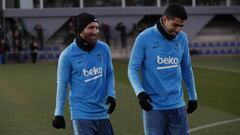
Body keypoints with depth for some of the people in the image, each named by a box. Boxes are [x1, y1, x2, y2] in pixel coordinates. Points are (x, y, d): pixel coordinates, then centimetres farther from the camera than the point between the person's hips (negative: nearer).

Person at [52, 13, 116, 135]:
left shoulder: (104, 49, 1)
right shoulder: (67, 54, -9)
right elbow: (62, 85, -2)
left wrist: (111, 94, -3)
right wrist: (59, 114, -2)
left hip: (102, 112, 5)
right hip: (81, 113, -4)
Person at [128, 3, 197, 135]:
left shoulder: (182, 38, 5)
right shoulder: (144, 38, -8)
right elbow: (132, 69, -5)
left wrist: (192, 96, 19)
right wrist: (139, 92, -21)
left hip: (177, 105, 4)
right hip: (153, 106, -4)